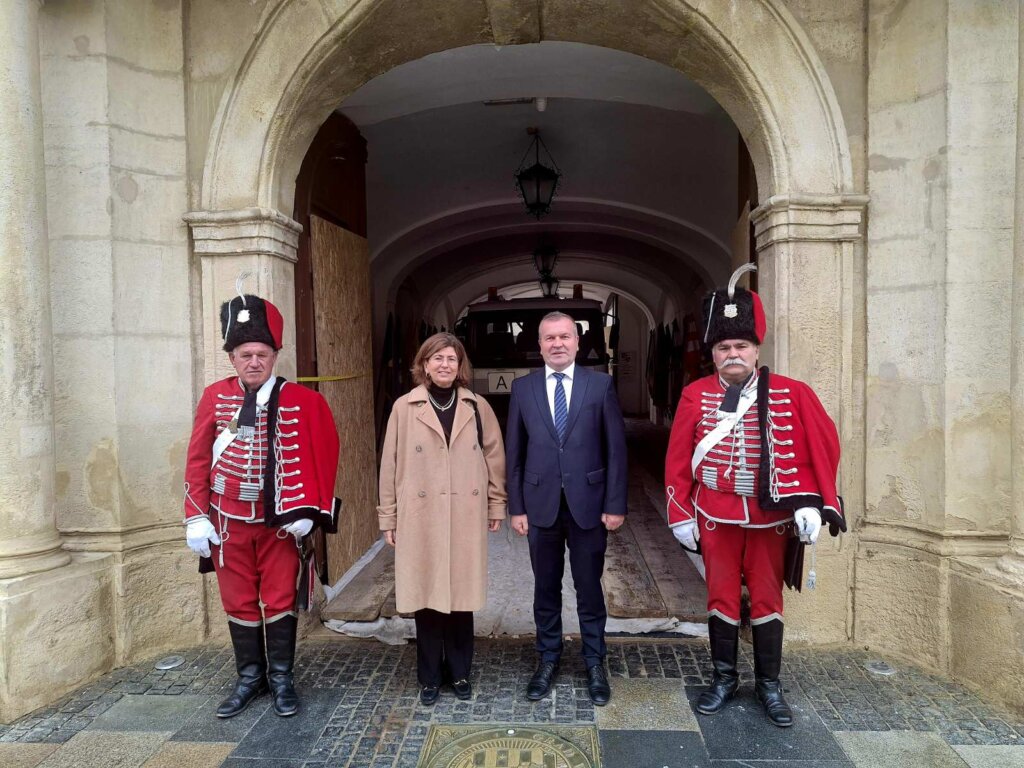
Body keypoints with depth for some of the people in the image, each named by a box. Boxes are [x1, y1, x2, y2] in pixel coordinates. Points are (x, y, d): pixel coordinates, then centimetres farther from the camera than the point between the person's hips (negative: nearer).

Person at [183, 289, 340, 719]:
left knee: (280, 601, 8)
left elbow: (319, 456, -5)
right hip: (229, 521, 2)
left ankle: (281, 680, 24)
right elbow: (198, 459, 2)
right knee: (239, 603, 13)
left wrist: (304, 512, -12)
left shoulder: (301, 401, -6)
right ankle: (249, 678, 30)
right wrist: (197, 518, -2)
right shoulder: (214, 397, -1)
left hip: (280, 521, -2)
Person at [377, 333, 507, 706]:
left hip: (466, 516, 1)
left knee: (462, 594, 9)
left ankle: (459, 671, 28)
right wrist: (388, 517, 1)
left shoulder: (477, 407, 3)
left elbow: (494, 456, 9)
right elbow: (391, 464, 0)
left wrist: (497, 505, 8)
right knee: (426, 595, 7)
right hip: (420, 518, -1)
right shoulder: (405, 407, -2)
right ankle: (430, 676, 25)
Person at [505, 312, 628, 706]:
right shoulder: (522, 388, 2)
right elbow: (514, 452, 4)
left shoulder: (600, 384, -2)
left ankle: (595, 664, 29)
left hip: (588, 504, -1)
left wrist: (615, 504, -5)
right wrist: (516, 507, 1)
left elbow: (615, 448, -2)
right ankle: (548, 659, 32)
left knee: (589, 589, 11)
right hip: (540, 505, 1)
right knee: (546, 589, 14)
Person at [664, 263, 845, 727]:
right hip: (716, 515, 0)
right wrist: (681, 515, -2)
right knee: (721, 598, 11)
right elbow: (678, 459, 0)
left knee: (767, 599, 11)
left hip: (771, 515, 0)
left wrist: (810, 504, -13)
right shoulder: (695, 396, -3)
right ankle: (723, 680, 28)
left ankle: (769, 686, 28)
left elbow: (822, 446, -4)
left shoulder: (791, 394, -5)